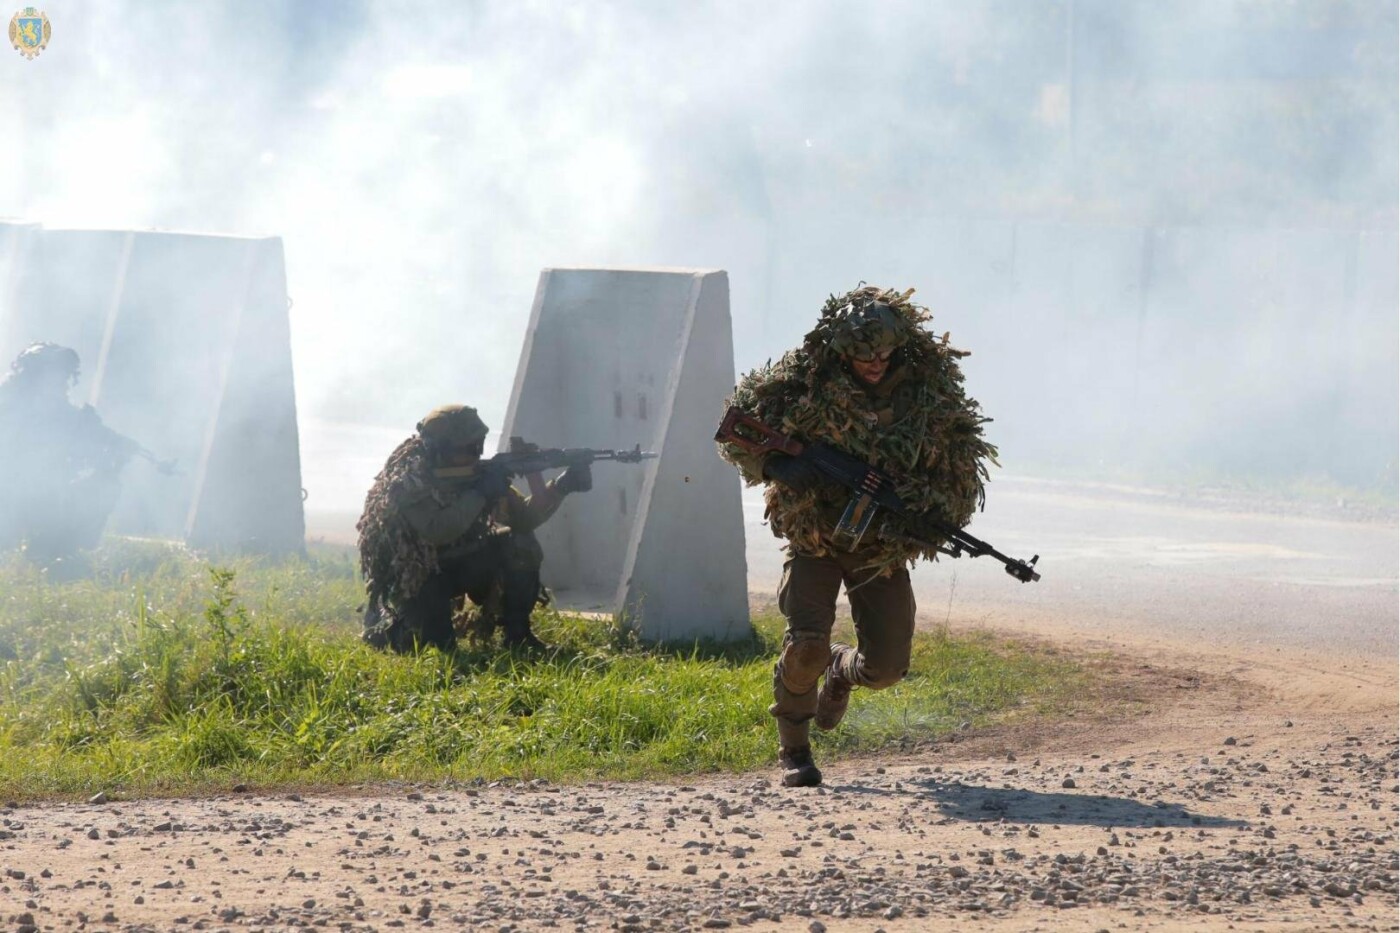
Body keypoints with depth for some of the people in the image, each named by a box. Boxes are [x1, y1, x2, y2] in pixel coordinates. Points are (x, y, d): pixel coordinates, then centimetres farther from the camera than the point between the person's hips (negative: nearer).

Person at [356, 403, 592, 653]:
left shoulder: (477, 474, -6)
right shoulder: (408, 481, -25)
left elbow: (523, 518, -7)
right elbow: (436, 531, -40)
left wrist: (561, 487, -21)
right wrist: (480, 494, -36)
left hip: (458, 566, 6)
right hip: (414, 578, -6)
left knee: (521, 545, -15)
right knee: (437, 644, -23)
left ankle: (517, 634, -5)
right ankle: (382, 623, 9)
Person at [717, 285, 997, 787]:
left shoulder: (930, 388, -11)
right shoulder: (800, 380, -15)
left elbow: (962, 459, -3)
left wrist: (934, 515, -21)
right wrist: (777, 466, -25)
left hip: (883, 544, 2)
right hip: (815, 534, -2)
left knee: (886, 667, 1)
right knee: (806, 643, -22)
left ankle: (842, 669, 40)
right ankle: (793, 750, 2)